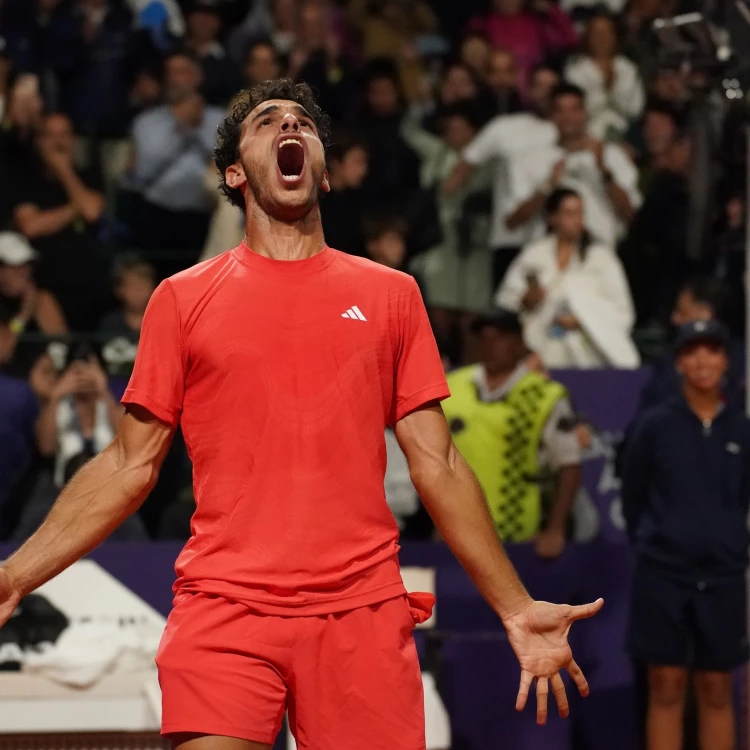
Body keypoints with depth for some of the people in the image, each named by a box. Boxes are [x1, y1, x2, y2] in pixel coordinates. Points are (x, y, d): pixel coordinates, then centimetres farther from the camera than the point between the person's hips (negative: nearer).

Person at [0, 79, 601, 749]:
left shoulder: (391, 294, 12)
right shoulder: (182, 298, 10)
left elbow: (437, 465, 12)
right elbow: (129, 467, 10)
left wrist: (518, 610, 8)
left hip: (364, 613, 1)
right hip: (222, 612, -1)